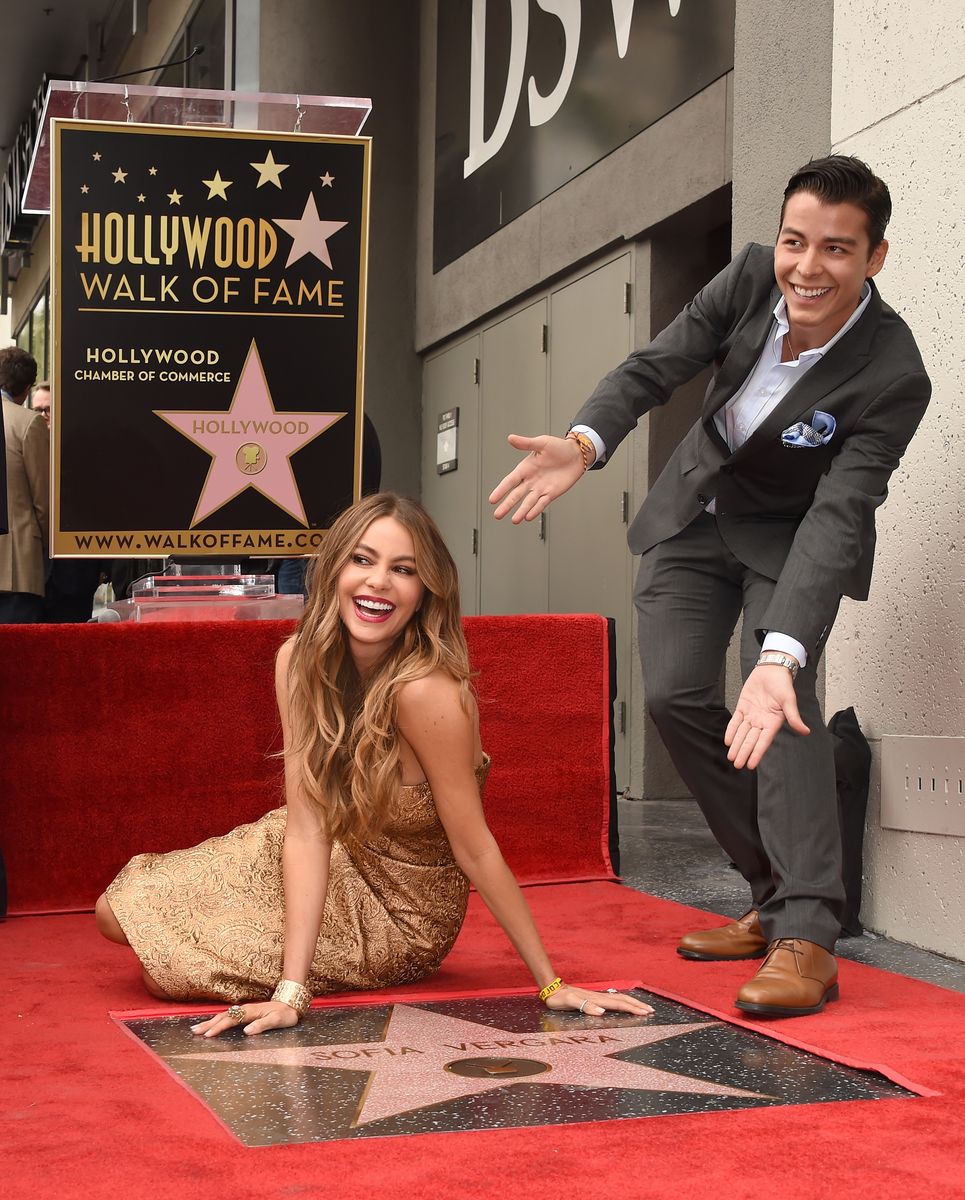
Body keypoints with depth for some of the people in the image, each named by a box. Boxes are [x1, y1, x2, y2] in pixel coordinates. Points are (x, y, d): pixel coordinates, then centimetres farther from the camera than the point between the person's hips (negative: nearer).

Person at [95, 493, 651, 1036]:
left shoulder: (426, 692, -35)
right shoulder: (299, 662, -17)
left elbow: (476, 850, -25)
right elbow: (307, 828, -22)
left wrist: (552, 984, -20)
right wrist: (292, 992, -30)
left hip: (393, 913, -5)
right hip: (336, 864, 5)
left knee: (169, 970, -8)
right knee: (120, 912, 6)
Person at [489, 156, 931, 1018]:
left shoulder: (892, 378, -32)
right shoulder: (751, 278, -20)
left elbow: (838, 516, -38)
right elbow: (655, 367, -18)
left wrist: (781, 654, -50)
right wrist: (585, 443, -40)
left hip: (794, 533, -5)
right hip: (699, 510, 5)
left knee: (780, 699, -26)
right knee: (674, 694, -2)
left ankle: (806, 937, -24)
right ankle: (775, 896, 11)